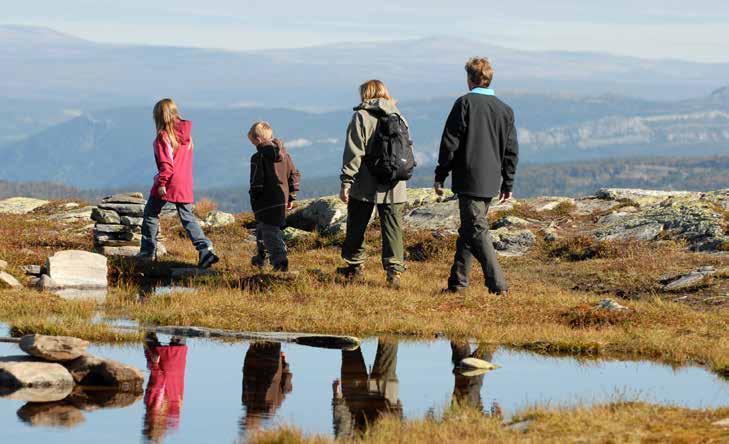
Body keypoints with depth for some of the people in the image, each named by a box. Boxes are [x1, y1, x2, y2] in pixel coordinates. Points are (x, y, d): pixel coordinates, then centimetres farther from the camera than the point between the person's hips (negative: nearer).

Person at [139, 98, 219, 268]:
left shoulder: (164, 136, -13)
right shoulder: (186, 132, 8)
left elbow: (166, 163, -18)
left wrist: (162, 183, -14)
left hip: (167, 184, -6)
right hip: (185, 185, 6)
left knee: (151, 214, 10)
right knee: (187, 217, 8)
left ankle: (148, 251, 14)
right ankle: (205, 249, -7)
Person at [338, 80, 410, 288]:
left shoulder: (361, 117, -7)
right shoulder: (398, 117, 9)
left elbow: (354, 153, -11)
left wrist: (346, 182, -10)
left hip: (364, 186, -3)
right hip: (394, 188, 3)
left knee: (356, 227, 13)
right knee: (392, 228, 3)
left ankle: (355, 267, 23)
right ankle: (395, 270, -5)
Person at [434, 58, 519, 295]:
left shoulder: (465, 103, -7)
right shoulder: (504, 109, 9)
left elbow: (450, 142, -9)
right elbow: (511, 151, 12)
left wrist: (440, 177, -2)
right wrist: (508, 184, 18)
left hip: (469, 180, -6)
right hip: (491, 183, 6)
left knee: (477, 231, -7)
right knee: (468, 230, 17)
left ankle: (497, 284, -16)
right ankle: (458, 281, 21)